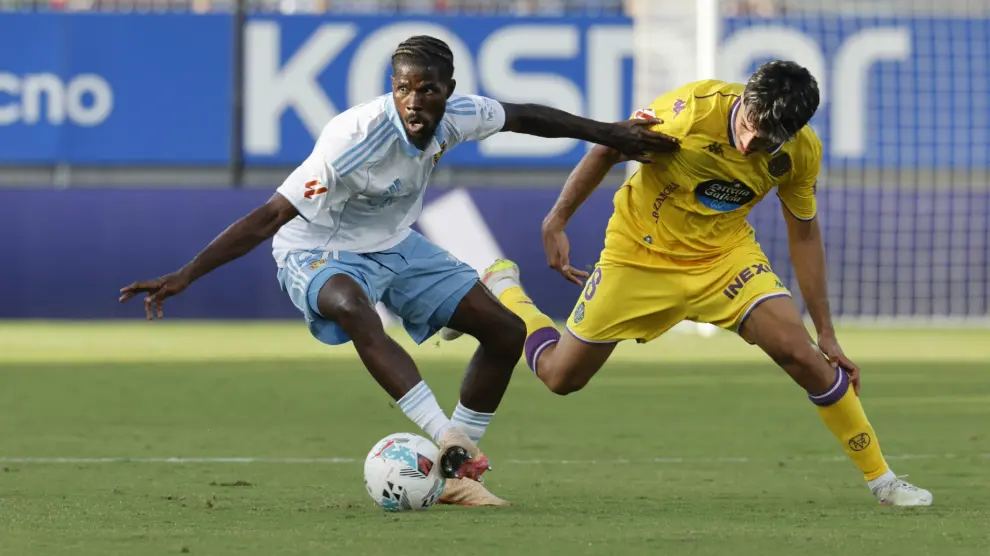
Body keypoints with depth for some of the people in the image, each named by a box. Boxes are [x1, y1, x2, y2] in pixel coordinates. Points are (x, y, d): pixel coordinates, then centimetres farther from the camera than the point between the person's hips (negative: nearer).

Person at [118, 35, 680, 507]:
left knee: (506, 330, 0)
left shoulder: (455, 115, -18)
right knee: (355, 311, -41)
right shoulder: (355, 139, -35)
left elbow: (523, 116, 6)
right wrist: (185, 276, -38)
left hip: (396, 243, 7)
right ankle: (453, 445, -48)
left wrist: (607, 133, 12)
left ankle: (455, 474, 9)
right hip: (320, 253, -7)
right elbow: (270, 217, -34)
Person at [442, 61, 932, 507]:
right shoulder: (692, 110, -31)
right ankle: (501, 289, 36)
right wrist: (556, 223, -10)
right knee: (561, 375, 5)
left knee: (801, 353, -19)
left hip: (726, 254, 2)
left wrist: (826, 333, -2)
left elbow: (803, 232, -3)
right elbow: (608, 150, -13)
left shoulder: (801, 151, -19)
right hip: (640, 251, -2)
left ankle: (881, 481, -5)